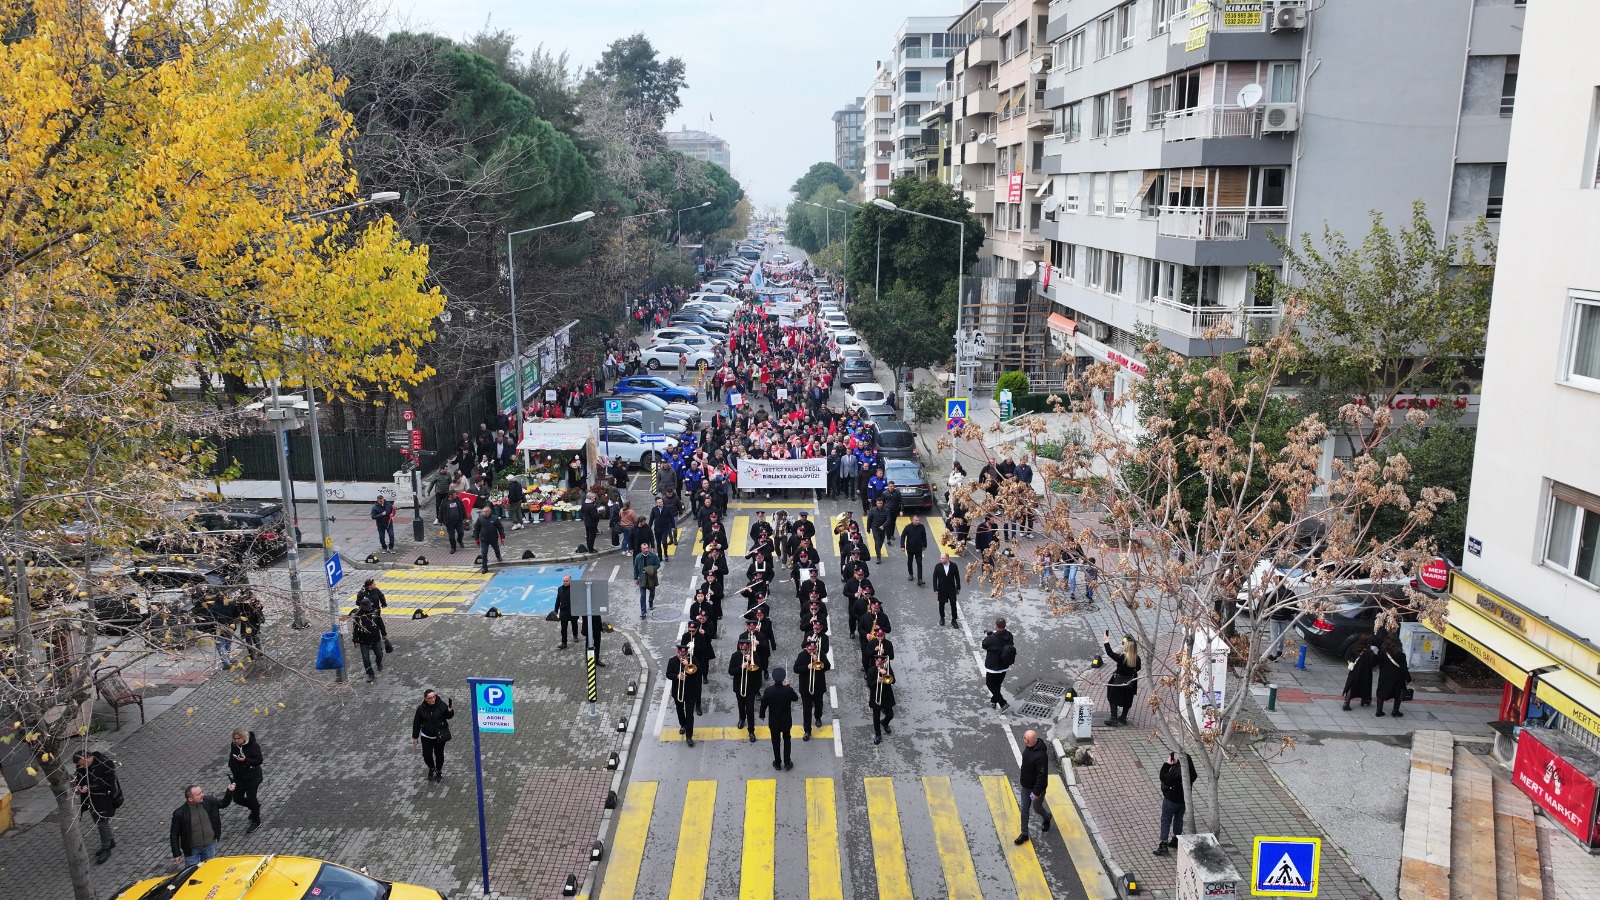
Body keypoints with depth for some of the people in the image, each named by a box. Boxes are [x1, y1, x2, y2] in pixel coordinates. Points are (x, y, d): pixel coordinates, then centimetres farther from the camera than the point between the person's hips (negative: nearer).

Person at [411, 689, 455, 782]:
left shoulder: (441, 705, -15)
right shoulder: (421, 708, -13)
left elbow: (448, 716, -3)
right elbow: (416, 723, -2)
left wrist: (450, 711, -27)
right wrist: (415, 737, 2)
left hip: (440, 735, -1)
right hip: (426, 737, 1)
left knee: (439, 754, 10)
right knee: (427, 755, 6)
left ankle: (439, 771, 36)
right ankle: (431, 769, 38)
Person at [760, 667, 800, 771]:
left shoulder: (768, 691, -23)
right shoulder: (788, 690, -25)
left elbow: (763, 704, -10)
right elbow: (796, 698, -4)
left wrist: (762, 715, 9)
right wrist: (787, 686, -2)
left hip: (773, 722, 0)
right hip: (786, 721, 0)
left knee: (776, 742, 18)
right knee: (786, 740, 22)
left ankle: (778, 763, 31)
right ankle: (787, 762, 28)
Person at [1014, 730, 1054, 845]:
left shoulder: (1041, 755, -34)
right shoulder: (1028, 747, -8)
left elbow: (1042, 775, -28)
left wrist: (1036, 792, -22)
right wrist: (1022, 781, 19)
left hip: (1037, 787, -7)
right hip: (1025, 786, 7)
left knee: (1037, 808, 17)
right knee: (1024, 809, 13)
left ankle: (1047, 817, 50)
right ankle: (1024, 834, 25)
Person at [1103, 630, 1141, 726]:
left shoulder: (1121, 657, -25)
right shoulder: (1137, 659, -12)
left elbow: (1110, 653, -15)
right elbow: (1138, 668, 4)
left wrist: (1106, 641, -7)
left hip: (1118, 682, -4)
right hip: (1130, 683, 5)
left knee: (1113, 699, 8)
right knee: (1127, 701, 19)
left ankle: (1114, 719, 7)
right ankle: (1123, 718, 30)